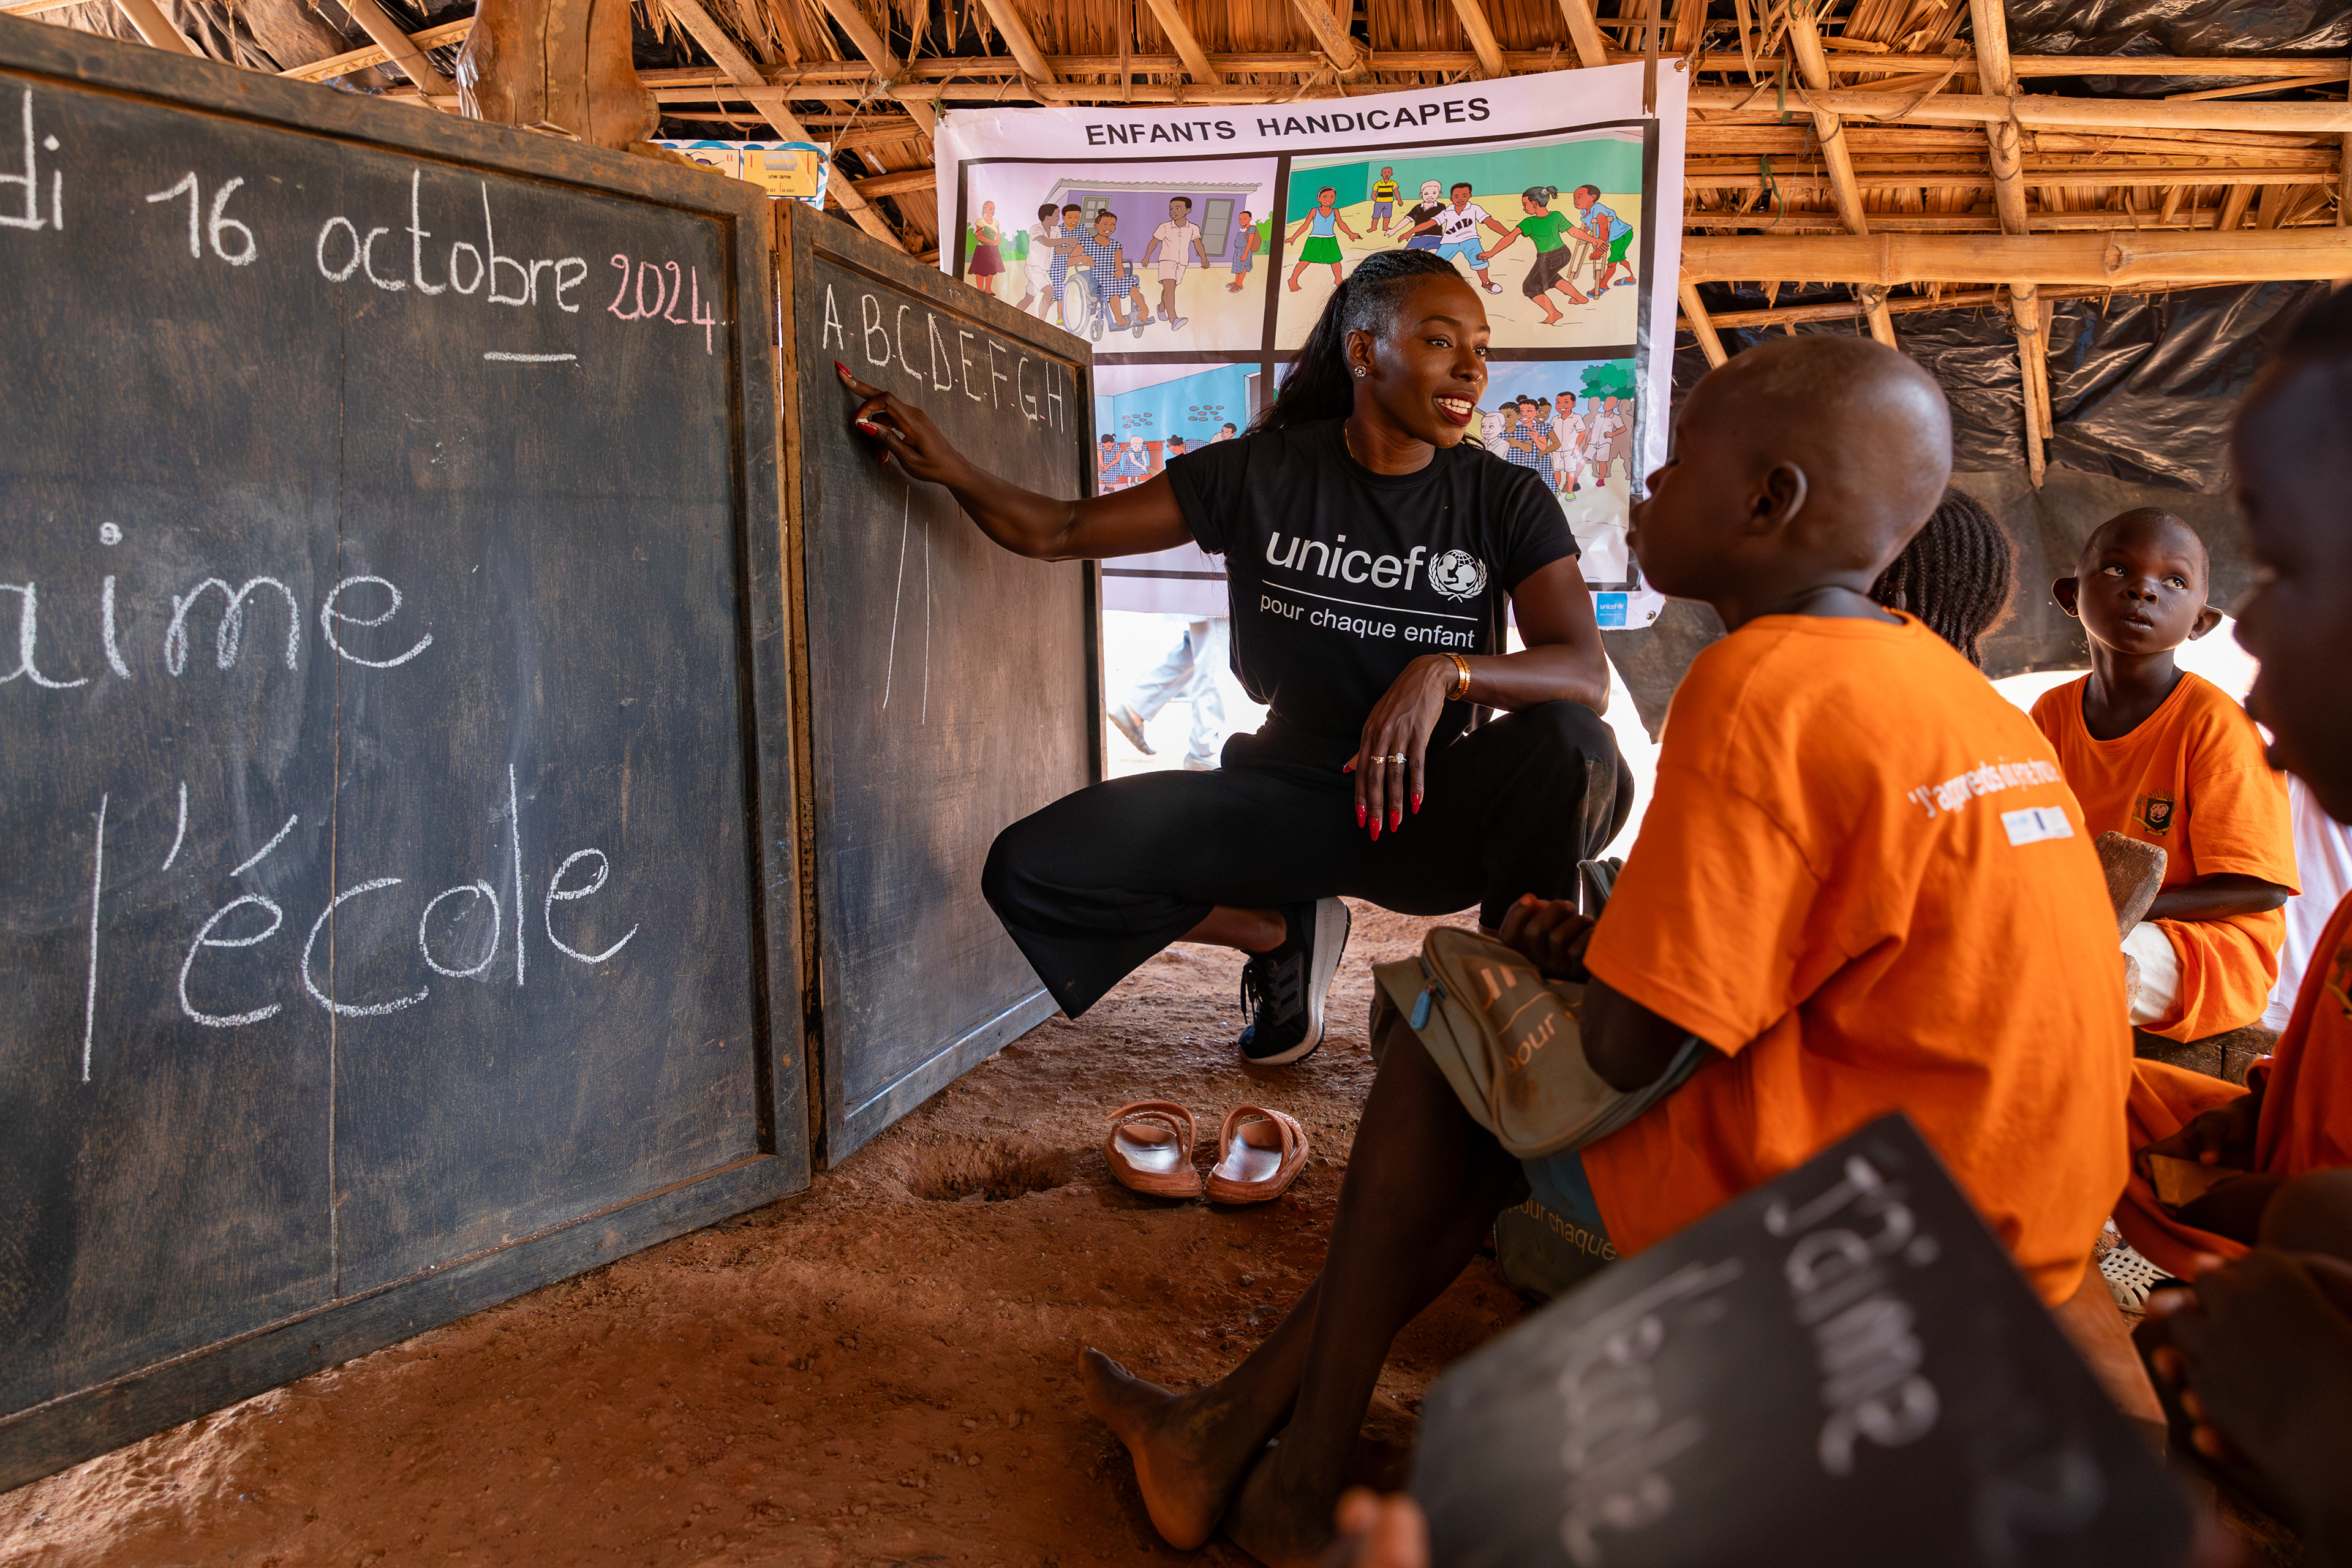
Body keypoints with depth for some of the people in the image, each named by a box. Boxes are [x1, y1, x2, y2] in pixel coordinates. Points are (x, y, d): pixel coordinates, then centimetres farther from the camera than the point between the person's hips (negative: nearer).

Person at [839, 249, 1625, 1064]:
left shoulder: (1504, 500, -3)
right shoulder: (1262, 473, -1)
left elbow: (1587, 675, -15)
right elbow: (1059, 531, 3)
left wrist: (1446, 671, -33)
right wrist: (952, 468, -15)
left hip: (1430, 814, -1)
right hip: (1283, 803, 2)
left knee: (1572, 749, -33)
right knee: (1029, 870, -15)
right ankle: (1284, 931, 10)